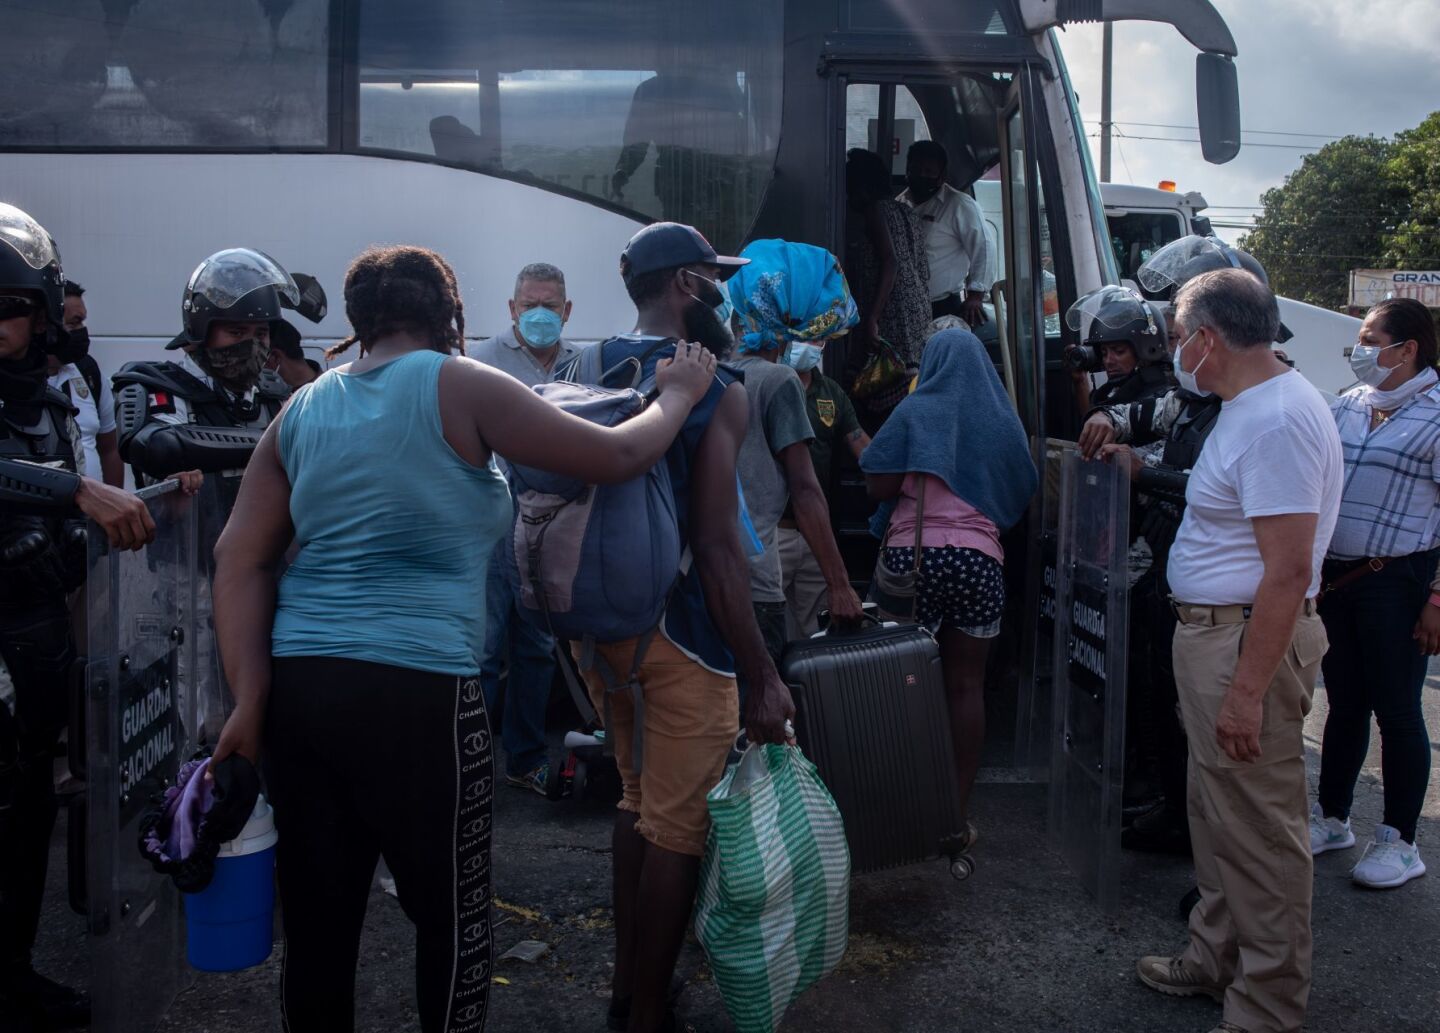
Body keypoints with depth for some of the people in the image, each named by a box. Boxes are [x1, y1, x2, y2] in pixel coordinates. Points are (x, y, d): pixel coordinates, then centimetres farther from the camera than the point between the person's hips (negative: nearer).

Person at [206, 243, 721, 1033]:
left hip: (298, 686, 6)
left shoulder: (302, 409, 13)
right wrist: (679, 395, 18)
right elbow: (617, 457, 0)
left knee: (316, 918, 13)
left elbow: (240, 561, 6)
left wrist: (250, 697, 2)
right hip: (415, 691, -6)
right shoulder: (458, 385, -2)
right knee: (451, 917, 9)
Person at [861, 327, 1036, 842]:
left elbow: (878, 486, -4)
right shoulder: (1002, 417, 8)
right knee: (966, 686, 6)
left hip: (913, 555, -1)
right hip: (979, 560, 2)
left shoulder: (916, 410, 1)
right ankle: (958, 810, 10)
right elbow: (1021, 492, 14)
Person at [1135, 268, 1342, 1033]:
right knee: (1218, 818, 22)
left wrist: (1247, 690, -26)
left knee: (1258, 834, -1)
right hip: (1213, 629, 11)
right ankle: (1217, 961, 37)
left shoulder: (1274, 422, -21)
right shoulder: (1252, 406, 13)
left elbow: (1288, 571, -26)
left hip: (1249, 641, -11)